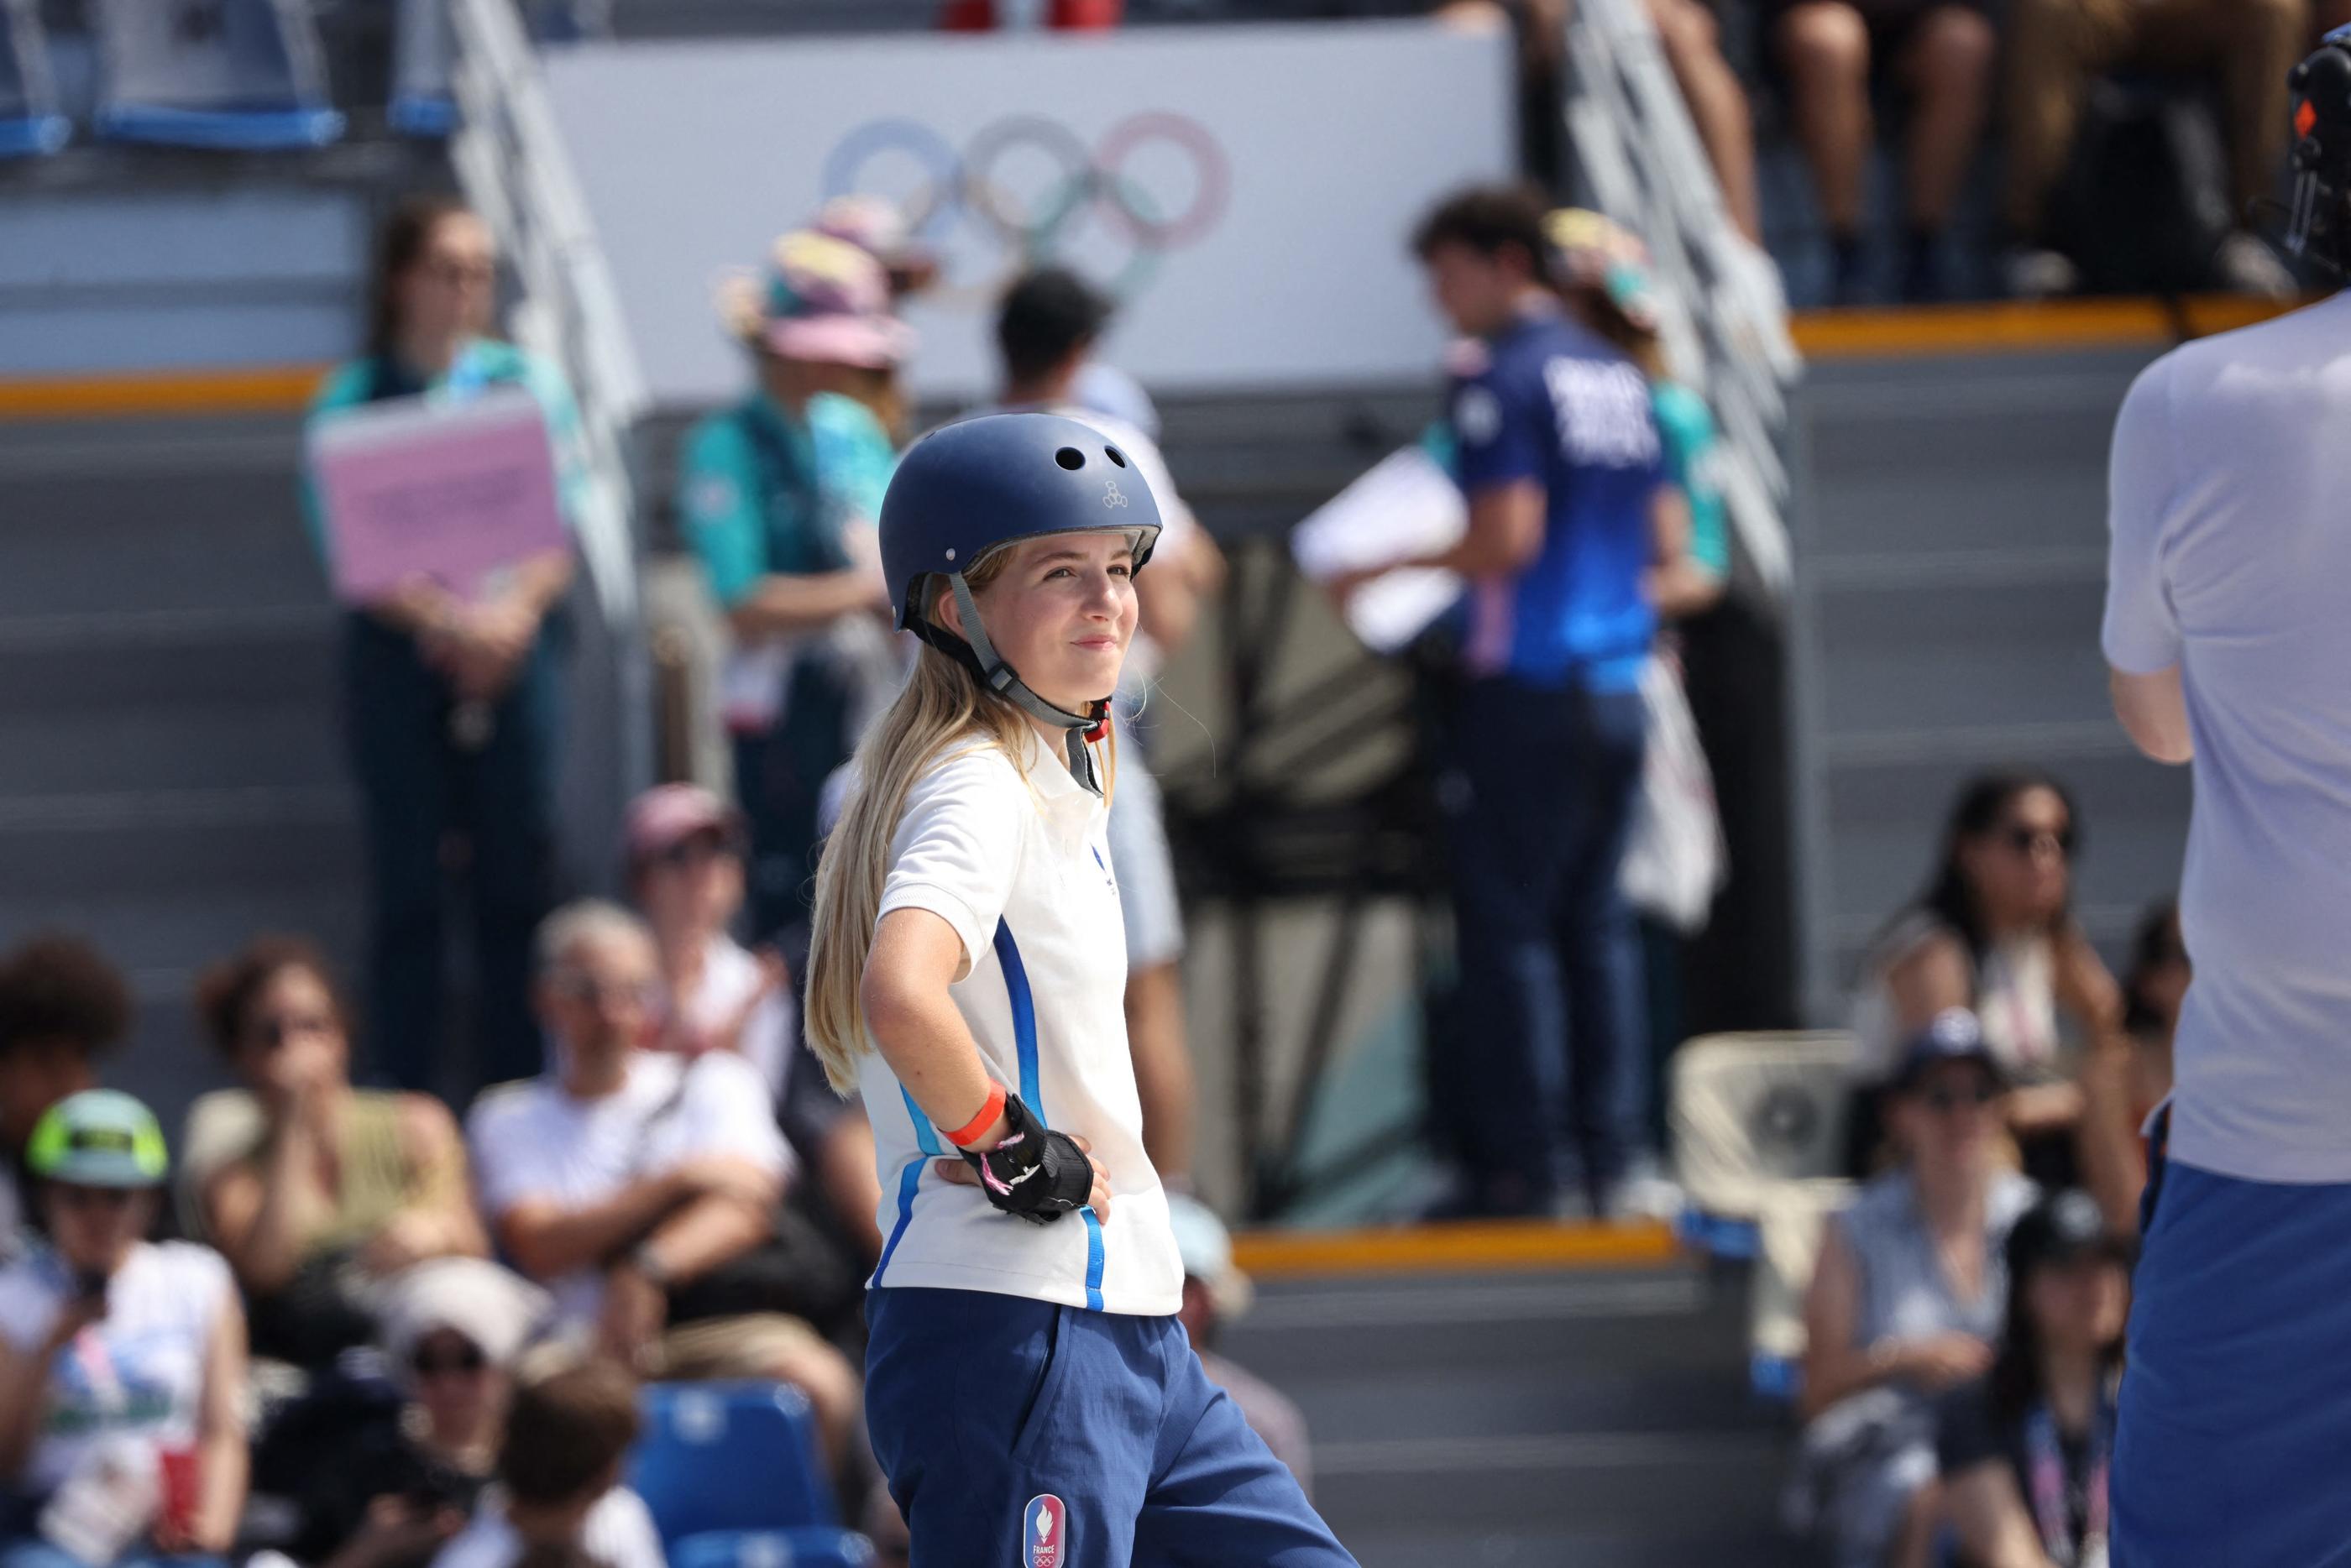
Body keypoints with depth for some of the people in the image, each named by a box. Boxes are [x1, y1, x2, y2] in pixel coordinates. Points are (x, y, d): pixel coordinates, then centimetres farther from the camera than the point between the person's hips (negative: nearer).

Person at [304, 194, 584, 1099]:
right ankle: (403, 1086, 2)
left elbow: (561, 527, 3)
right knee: (406, 879, -2)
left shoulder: (527, 384, 9)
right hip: (398, 650, -1)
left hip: (515, 642, 1)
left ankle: (511, 1080, 8)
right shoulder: (350, 403, 4)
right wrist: (443, 621, -18)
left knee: (517, 868, 1)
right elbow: (347, 549, -4)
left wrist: (512, 613, -15)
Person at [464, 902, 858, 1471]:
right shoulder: (508, 1120, 13)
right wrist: (677, 1179, -9)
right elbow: (540, 1248, -3)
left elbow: (746, 1212, -3)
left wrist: (645, 1272, -22)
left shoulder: (714, 1082, 14)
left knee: (815, 1381, -31)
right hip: (582, 1348, -1)